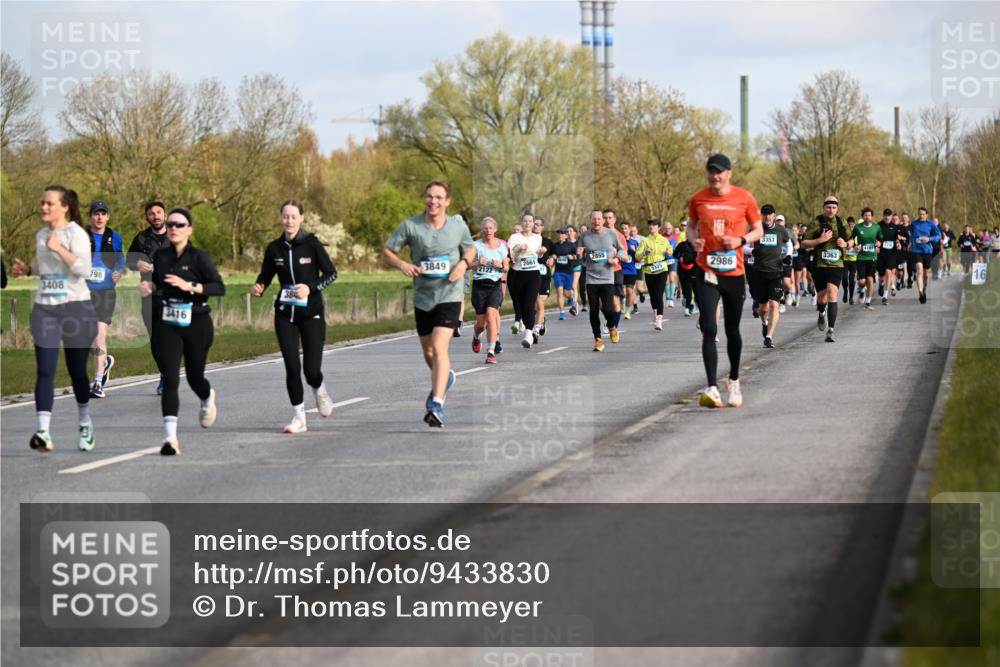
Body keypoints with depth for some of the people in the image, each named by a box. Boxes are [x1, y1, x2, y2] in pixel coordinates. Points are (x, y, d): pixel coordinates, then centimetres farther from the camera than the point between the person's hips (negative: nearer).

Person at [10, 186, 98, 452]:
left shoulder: (76, 234, -8)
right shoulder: (40, 235, 12)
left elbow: (84, 270, -21)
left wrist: (59, 248, -26)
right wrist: (26, 270, 10)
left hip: (76, 308, -4)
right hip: (44, 309, 4)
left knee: (77, 371, 8)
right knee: (44, 372, -9)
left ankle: (85, 424, 31)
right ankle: (42, 432, -18)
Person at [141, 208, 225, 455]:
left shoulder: (199, 257, -7)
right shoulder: (160, 256, 6)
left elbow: (220, 287, -16)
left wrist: (189, 286, -27)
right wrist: (149, 287, 0)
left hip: (196, 323, -2)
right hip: (166, 325, 2)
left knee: (194, 376, 15)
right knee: (170, 379, -12)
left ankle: (208, 398, 53)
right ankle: (170, 437, -18)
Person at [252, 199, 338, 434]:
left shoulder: (312, 244, -8)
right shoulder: (274, 248, 2)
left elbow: (331, 273, -4)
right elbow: (265, 276, 11)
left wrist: (311, 288, -19)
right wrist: (258, 287, -11)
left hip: (311, 313, -3)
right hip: (285, 314, 3)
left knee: (311, 369, -7)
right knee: (292, 367, -3)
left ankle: (320, 391, 29)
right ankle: (299, 417, 9)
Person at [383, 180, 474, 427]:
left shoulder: (458, 226, -4)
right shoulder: (410, 226, -7)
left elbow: (471, 249, 14)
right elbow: (386, 251, 0)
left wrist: (463, 263, -7)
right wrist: (401, 264, -19)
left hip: (449, 296, -3)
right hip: (422, 297, 3)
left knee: (439, 347, -19)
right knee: (428, 352, 16)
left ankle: (437, 405, -22)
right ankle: (445, 377, 50)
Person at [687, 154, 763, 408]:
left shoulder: (744, 198, -2)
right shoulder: (698, 200, 2)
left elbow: (758, 230, 7)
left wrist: (740, 240, -12)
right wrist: (694, 239, -4)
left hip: (734, 272, 0)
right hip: (706, 271, 0)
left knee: (733, 331, 12)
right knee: (709, 329, -14)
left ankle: (734, 381, 32)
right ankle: (712, 388, -17)